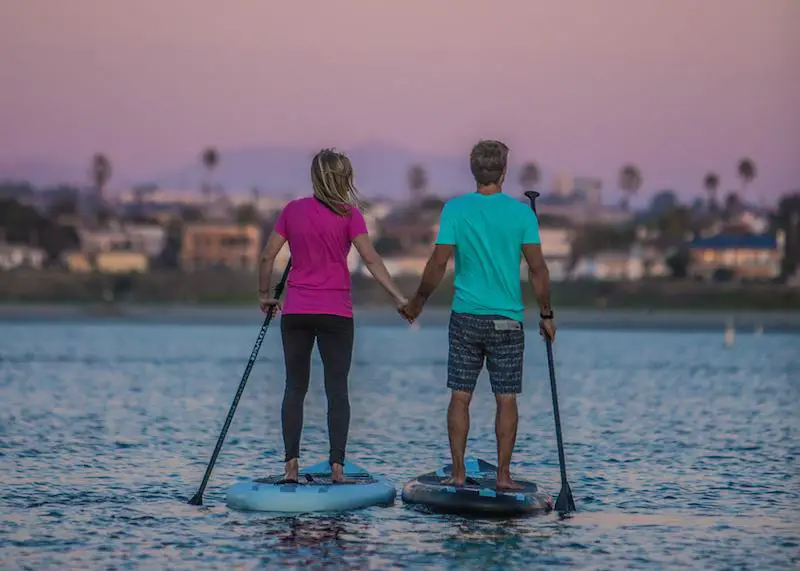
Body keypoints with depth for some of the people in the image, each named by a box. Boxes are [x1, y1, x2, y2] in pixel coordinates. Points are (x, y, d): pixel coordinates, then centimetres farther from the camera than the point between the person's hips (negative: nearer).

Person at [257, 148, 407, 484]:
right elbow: (371, 260, -11)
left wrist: (265, 295, 18)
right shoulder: (348, 214, -6)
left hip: (296, 312, 3)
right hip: (336, 312, -2)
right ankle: (337, 466, -1)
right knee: (337, 390, 4)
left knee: (295, 388, 9)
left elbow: (267, 257, 5)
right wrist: (398, 297, -10)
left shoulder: (293, 210, 3)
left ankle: (291, 464, 3)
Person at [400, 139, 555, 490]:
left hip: (466, 318, 1)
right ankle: (503, 475, 4)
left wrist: (417, 302, 8)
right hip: (508, 321, -1)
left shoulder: (455, 209, -3)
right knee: (506, 399, 5)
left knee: (460, 397, 7)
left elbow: (438, 263, -6)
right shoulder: (522, 212, -3)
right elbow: (537, 268, -5)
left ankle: (458, 473, 6)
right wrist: (546, 314, 6)